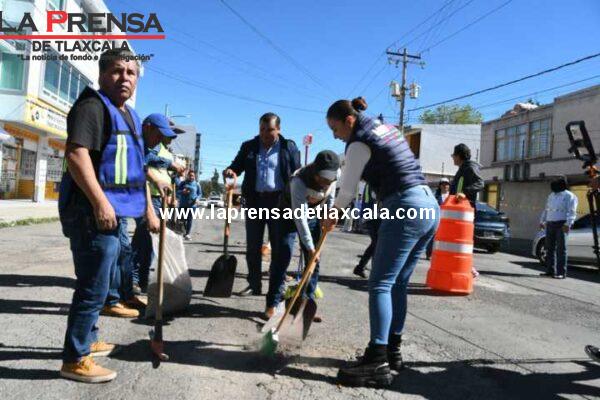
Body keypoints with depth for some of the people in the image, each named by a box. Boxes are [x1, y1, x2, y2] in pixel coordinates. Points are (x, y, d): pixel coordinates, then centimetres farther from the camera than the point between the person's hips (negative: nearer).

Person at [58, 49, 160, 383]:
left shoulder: (130, 116, 20)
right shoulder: (92, 106, -9)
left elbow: (138, 169, 25)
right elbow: (76, 154, -22)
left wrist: (148, 208, 23)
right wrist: (100, 202, -27)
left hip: (117, 212, 10)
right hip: (93, 211, -10)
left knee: (102, 283, 20)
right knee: (94, 288, -5)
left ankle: (87, 340, 36)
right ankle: (75, 360, 9)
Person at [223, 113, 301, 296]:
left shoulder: (289, 147, 2)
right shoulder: (248, 146, 9)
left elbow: (297, 174, 1)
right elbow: (237, 165, 14)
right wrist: (230, 171, -12)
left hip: (279, 201, -3)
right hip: (254, 200, 3)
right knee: (253, 246, 7)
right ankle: (254, 285, 18)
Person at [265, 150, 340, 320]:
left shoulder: (332, 177, -21)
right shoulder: (299, 181, -38)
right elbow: (299, 217, -38)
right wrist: (310, 247, -38)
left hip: (313, 218, 5)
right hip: (289, 216, -5)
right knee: (282, 259, -11)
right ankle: (272, 304, -3)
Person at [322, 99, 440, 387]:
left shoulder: (360, 143, -6)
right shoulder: (387, 128, 20)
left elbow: (347, 190, -1)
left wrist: (331, 217, 17)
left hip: (405, 210, -9)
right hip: (429, 207, 9)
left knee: (380, 284, -9)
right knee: (397, 284, 14)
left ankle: (378, 362, -11)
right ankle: (392, 350, 21)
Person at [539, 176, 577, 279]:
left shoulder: (569, 196, -3)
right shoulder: (551, 196, 19)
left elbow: (572, 212, -12)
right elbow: (546, 210, 25)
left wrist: (568, 224, -23)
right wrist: (542, 221, 19)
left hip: (561, 225, -7)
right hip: (550, 224, 7)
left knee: (561, 249, -7)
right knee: (550, 248, 7)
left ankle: (561, 273, -6)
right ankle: (550, 270, 13)